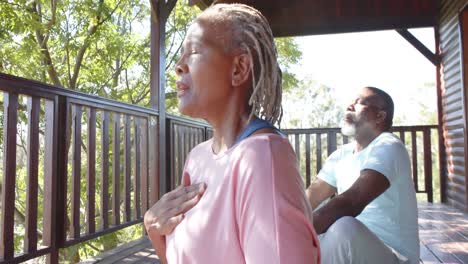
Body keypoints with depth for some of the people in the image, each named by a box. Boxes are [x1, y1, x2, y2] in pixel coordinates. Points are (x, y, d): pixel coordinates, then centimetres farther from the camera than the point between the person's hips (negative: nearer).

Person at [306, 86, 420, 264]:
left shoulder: (388, 147, -16)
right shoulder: (342, 154, 9)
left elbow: (352, 202, -31)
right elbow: (311, 196, 5)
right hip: (353, 248, 7)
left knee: (344, 228, -35)